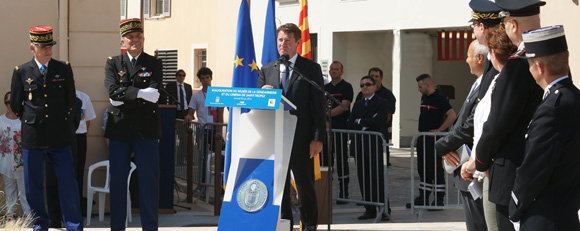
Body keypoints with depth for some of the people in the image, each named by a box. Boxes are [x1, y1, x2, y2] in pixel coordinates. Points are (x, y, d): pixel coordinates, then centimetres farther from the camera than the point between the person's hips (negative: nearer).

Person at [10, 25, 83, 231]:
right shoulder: (21, 72, 3)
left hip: (60, 137, 0)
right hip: (33, 137, 0)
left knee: (68, 183, -3)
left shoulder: (64, 69, 6)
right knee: (33, 185, 6)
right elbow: (15, 104, 11)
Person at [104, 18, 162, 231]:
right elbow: (114, 91, -9)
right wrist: (140, 93, -18)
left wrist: (124, 99, -12)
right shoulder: (112, 63, 8)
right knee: (118, 179, 5)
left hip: (146, 128, -1)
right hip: (119, 128, 1)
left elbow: (153, 95, -8)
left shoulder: (154, 64, 6)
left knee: (149, 179, 0)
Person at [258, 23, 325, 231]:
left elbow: (319, 106, -2)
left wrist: (318, 138, -10)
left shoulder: (311, 69, 2)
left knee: (305, 185, 3)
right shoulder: (267, 70, 13)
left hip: (301, 137, -3)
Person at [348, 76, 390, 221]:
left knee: (377, 178, -10)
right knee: (363, 178, 5)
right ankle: (370, 210, 11)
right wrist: (366, 123, -8)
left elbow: (377, 121, -15)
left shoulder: (382, 103, 0)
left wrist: (359, 122, -3)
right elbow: (350, 124, 8)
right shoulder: (357, 104, 19)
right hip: (360, 146, 6)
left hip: (375, 146, -6)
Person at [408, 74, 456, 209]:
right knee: (422, 169, 12)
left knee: (435, 169, -5)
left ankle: (439, 200, 0)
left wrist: (439, 130, -19)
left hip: (434, 139, -9)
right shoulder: (424, 97, 14)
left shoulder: (439, 98, -13)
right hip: (422, 138, 9)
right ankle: (423, 198, 18)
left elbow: (452, 115, -20)